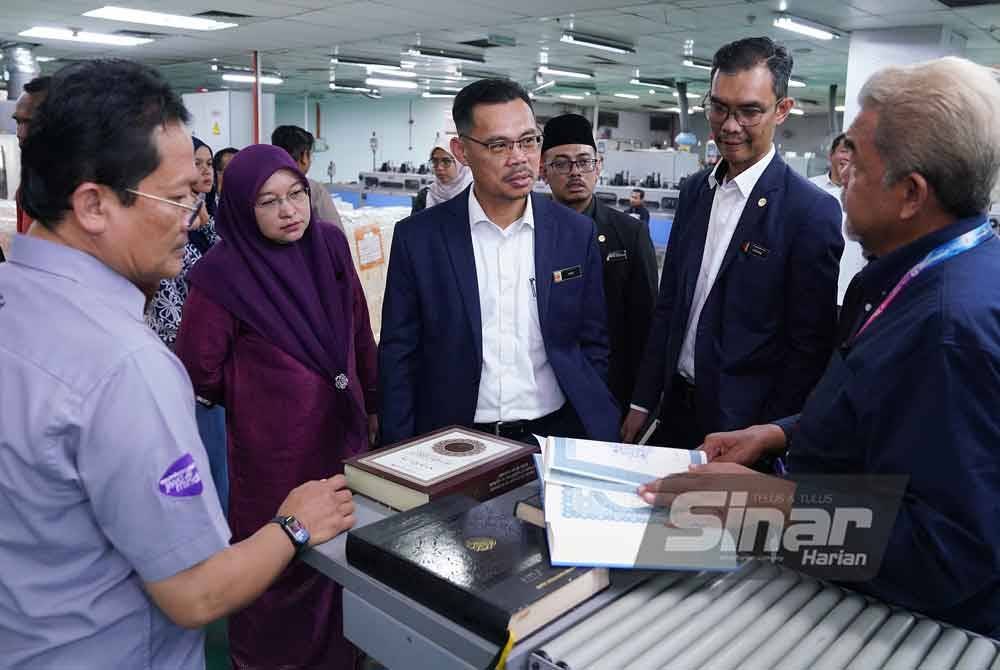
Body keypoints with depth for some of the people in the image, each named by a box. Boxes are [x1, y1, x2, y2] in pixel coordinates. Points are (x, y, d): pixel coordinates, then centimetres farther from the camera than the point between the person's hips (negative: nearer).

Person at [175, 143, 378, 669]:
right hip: (275, 445, -5)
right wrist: (264, 386, 2)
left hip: (344, 429, 5)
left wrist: (373, 404, 13)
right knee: (280, 563, 11)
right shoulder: (224, 272, -17)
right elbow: (198, 370, -11)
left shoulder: (329, 244, -1)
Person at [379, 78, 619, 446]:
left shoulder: (577, 232, -2)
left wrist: (596, 438, 1)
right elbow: (399, 357, -3)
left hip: (557, 432, 2)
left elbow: (594, 345, 5)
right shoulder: (418, 237, -7)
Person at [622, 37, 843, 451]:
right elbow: (668, 305, 8)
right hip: (677, 408, 6)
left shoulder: (813, 212, -15)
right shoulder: (695, 190, 4)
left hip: (743, 423, -5)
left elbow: (809, 348, -12)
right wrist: (643, 402, 7)